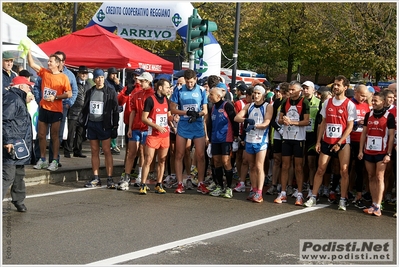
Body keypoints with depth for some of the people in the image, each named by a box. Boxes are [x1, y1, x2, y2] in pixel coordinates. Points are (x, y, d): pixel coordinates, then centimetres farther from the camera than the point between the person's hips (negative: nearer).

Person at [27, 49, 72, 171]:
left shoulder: (63, 77, -6)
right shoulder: (44, 72, 5)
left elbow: (69, 94, -9)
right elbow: (32, 64, -1)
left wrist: (55, 97, -15)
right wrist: (29, 51, -11)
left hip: (56, 110, -4)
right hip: (43, 108, 4)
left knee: (54, 136, 4)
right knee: (41, 135, 8)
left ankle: (55, 161, 10)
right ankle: (42, 159, 20)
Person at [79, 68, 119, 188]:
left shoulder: (110, 92, -2)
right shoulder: (89, 92, 10)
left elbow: (115, 110, -3)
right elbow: (85, 109, 15)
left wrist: (115, 126, -8)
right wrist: (82, 122, 7)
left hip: (104, 124, -5)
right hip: (91, 124, 5)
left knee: (107, 151, -5)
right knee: (94, 152, 7)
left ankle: (110, 179, -3)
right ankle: (96, 179, 12)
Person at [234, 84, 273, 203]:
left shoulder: (268, 107, -2)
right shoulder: (249, 106, 11)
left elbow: (266, 123, -14)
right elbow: (236, 117, -1)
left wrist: (254, 126, -30)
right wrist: (246, 119, -20)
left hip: (261, 140, -5)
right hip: (249, 139, 5)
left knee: (259, 166, -9)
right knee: (251, 166, 9)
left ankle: (259, 193, -9)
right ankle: (254, 190, 17)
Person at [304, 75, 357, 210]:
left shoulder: (349, 105, -5)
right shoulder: (327, 102, 8)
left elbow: (350, 126, -8)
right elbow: (323, 122, 12)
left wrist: (339, 143, -14)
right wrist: (318, 141, 5)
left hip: (343, 142, -4)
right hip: (326, 141, 4)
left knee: (344, 171, -3)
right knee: (320, 169, 4)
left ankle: (343, 200, 6)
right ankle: (313, 197, 9)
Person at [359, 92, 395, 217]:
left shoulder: (389, 116, -4)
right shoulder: (368, 115, 9)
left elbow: (391, 136, -5)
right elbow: (364, 133, 11)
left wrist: (388, 154, -10)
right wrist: (361, 150, 6)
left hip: (381, 152, -4)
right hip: (368, 151, 4)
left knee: (379, 178, -6)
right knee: (371, 178, 7)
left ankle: (378, 206, -6)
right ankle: (374, 204, 12)